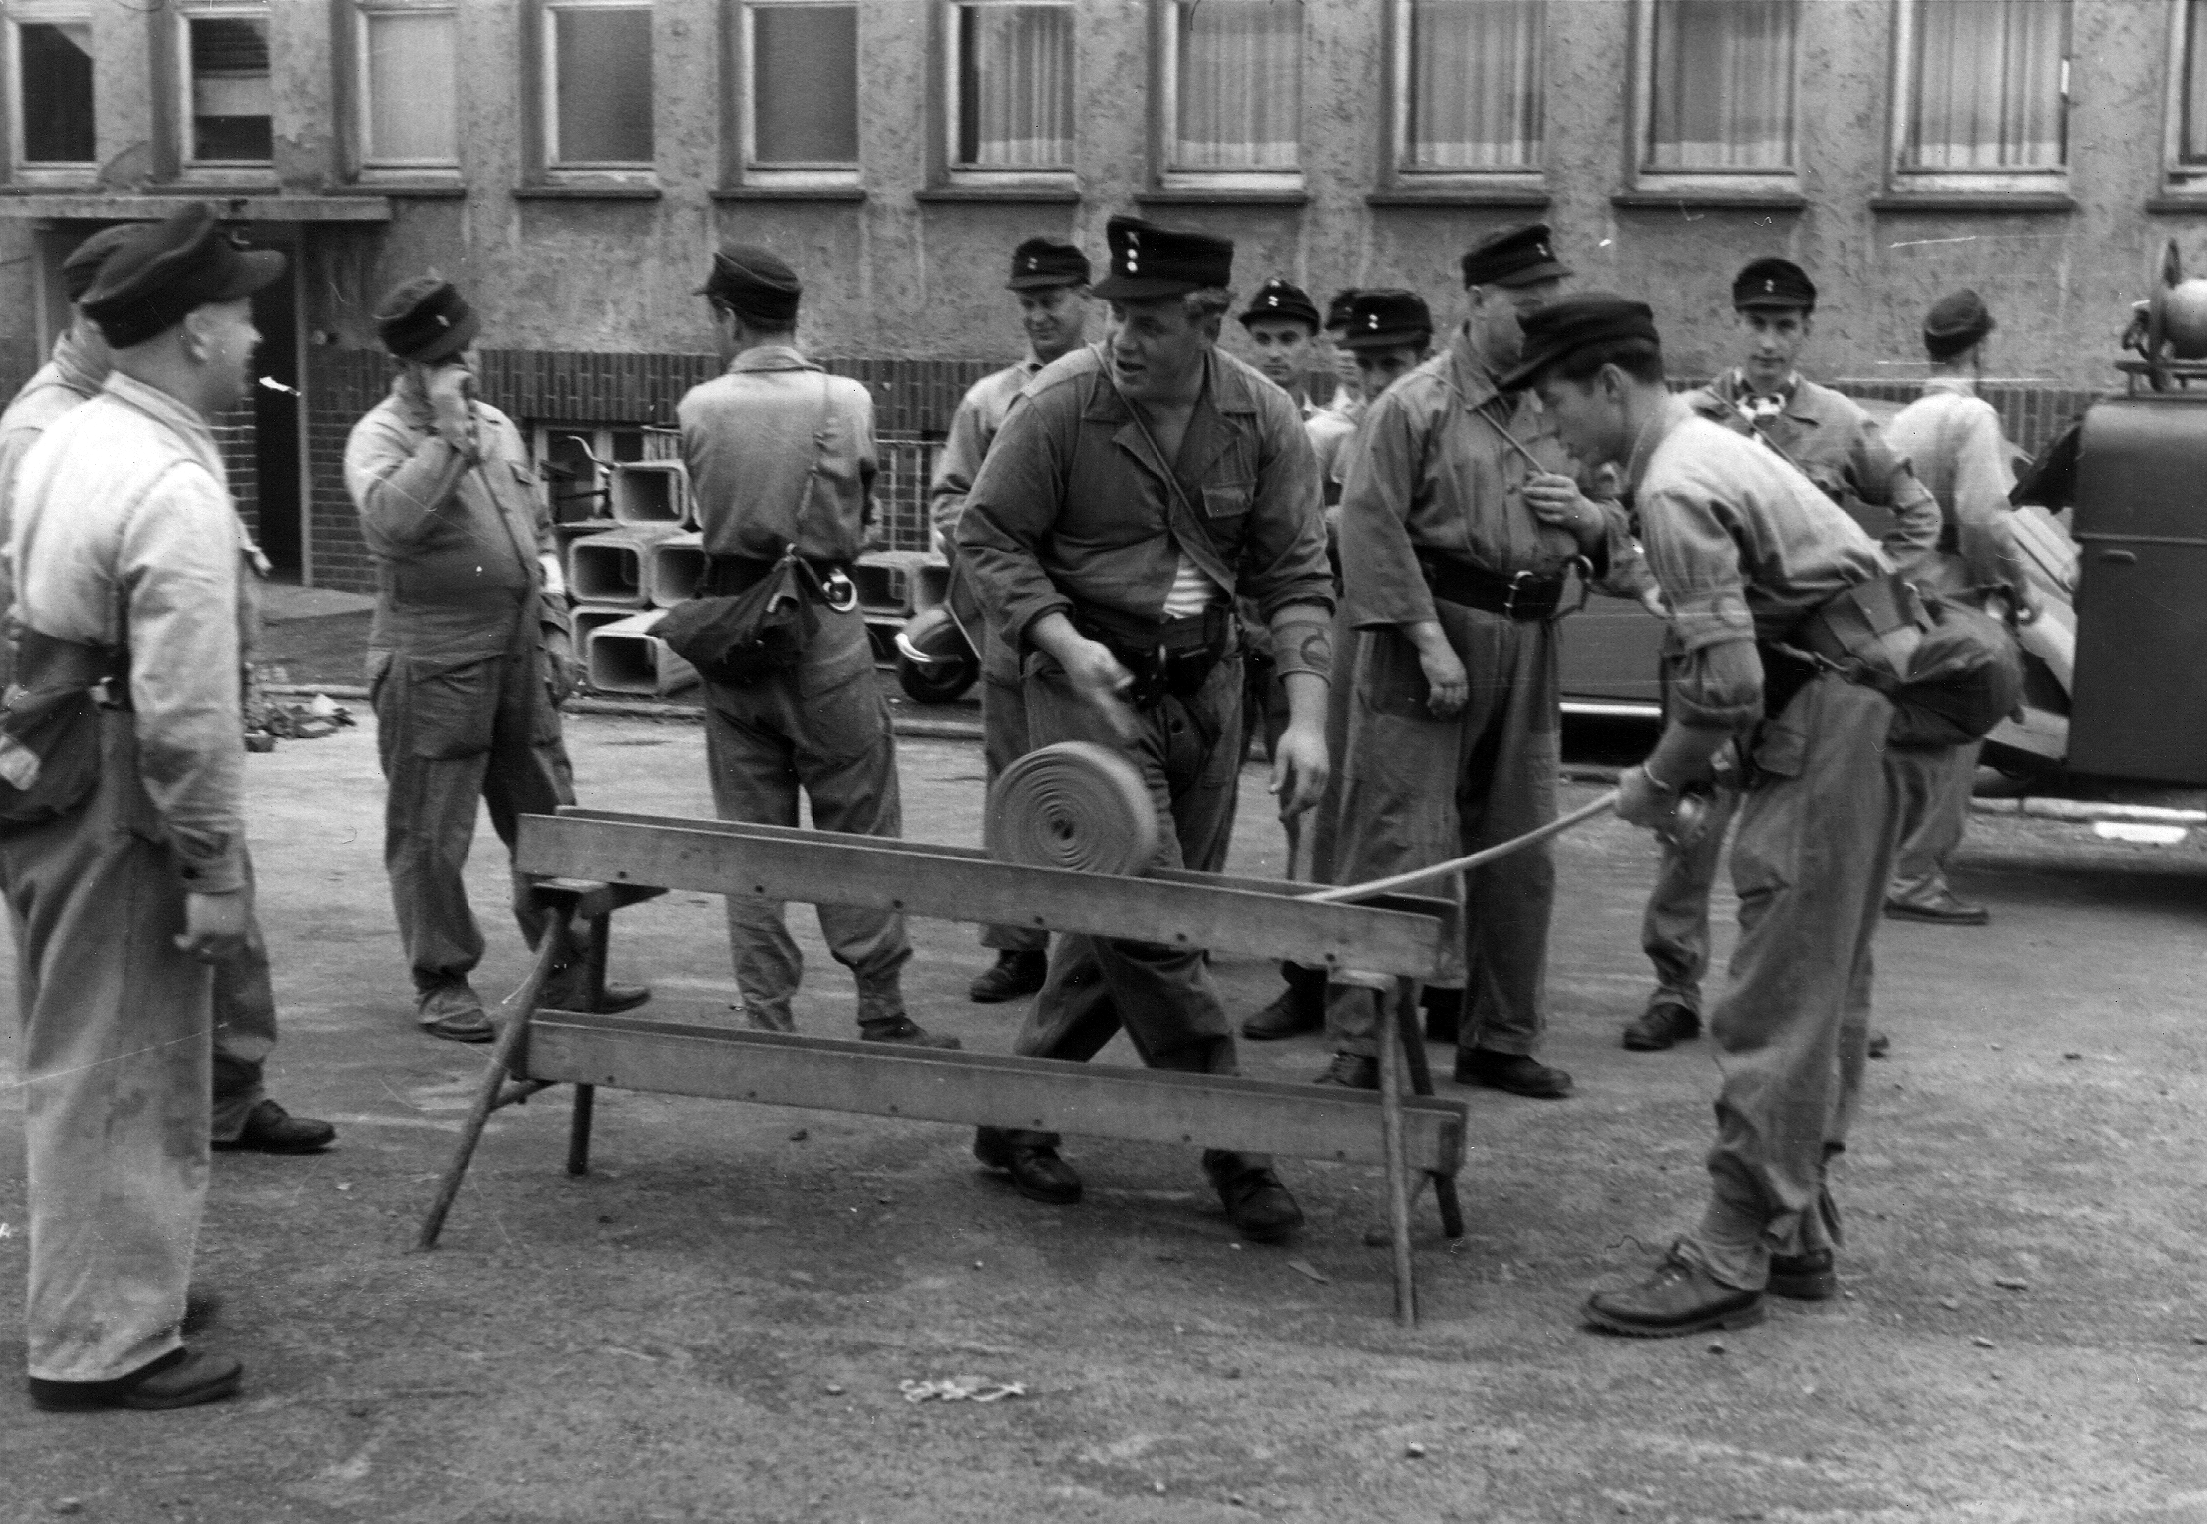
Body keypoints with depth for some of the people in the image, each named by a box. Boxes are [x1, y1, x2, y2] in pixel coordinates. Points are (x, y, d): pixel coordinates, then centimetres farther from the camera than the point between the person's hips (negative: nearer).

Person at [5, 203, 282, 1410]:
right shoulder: (176, 487, -20)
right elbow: (184, 708, -23)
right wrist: (217, 870, -17)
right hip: (117, 810, -9)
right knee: (124, 1076, 3)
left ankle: (106, 1292, 37)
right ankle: (102, 1346, 13)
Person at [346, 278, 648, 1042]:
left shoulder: (497, 427, 14)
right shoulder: (380, 436, -7)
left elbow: (539, 532, 21)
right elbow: (392, 519, -29)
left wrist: (555, 630, 14)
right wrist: (447, 433, -24)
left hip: (519, 657, 7)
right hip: (431, 664, -6)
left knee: (550, 821, 10)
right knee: (429, 834, 2)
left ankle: (566, 971, 20)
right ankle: (442, 984, 13)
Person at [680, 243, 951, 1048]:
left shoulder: (698, 408, -4)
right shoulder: (846, 401, -6)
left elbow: (707, 516, 3)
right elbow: (861, 515, 4)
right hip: (823, 623, -2)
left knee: (749, 831, 10)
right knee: (858, 828, 7)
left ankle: (768, 1018, 14)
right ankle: (882, 1014, 10)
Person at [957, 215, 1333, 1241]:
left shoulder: (1263, 420, -4)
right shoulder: (1061, 404, -12)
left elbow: (1295, 575, -3)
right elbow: (987, 537, -5)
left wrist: (1306, 717, -13)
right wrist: (1062, 640, -19)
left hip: (1206, 684, 4)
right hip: (1092, 683, -4)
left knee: (1118, 922, 9)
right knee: (1145, 916, -11)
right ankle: (1234, 1145, -1)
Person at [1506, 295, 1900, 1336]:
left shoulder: (1677, 488, -16)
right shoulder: (1704, 445, 15)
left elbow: (1726, 683, -20)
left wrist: (1660, 782, -5)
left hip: (1828, 723, -11)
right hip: (1863, 708, 11)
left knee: (1776, 1006, -8)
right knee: (1822, 988, 14)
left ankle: (1731, 1260, -4)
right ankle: (1798, 1234, 23)